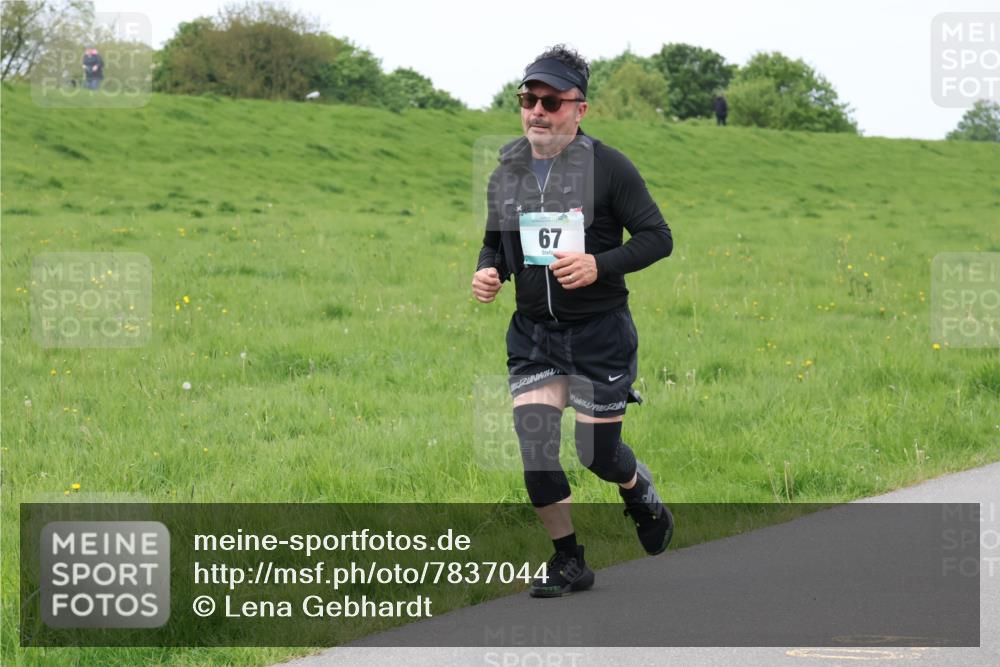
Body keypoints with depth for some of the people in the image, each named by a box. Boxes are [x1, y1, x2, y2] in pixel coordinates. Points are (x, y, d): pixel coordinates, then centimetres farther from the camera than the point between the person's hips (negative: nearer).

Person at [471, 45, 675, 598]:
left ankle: (638, 489, 38)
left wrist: (600, 266, -24)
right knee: (534, 447, -7)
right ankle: (569, 562, 8)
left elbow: (658, 237, -9)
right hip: (533, 332, 4)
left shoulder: (608, 167, -10)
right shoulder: (505, 174, 4)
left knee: (598, 453, 1)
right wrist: (487, 272, -4)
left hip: (601, 331, -4)